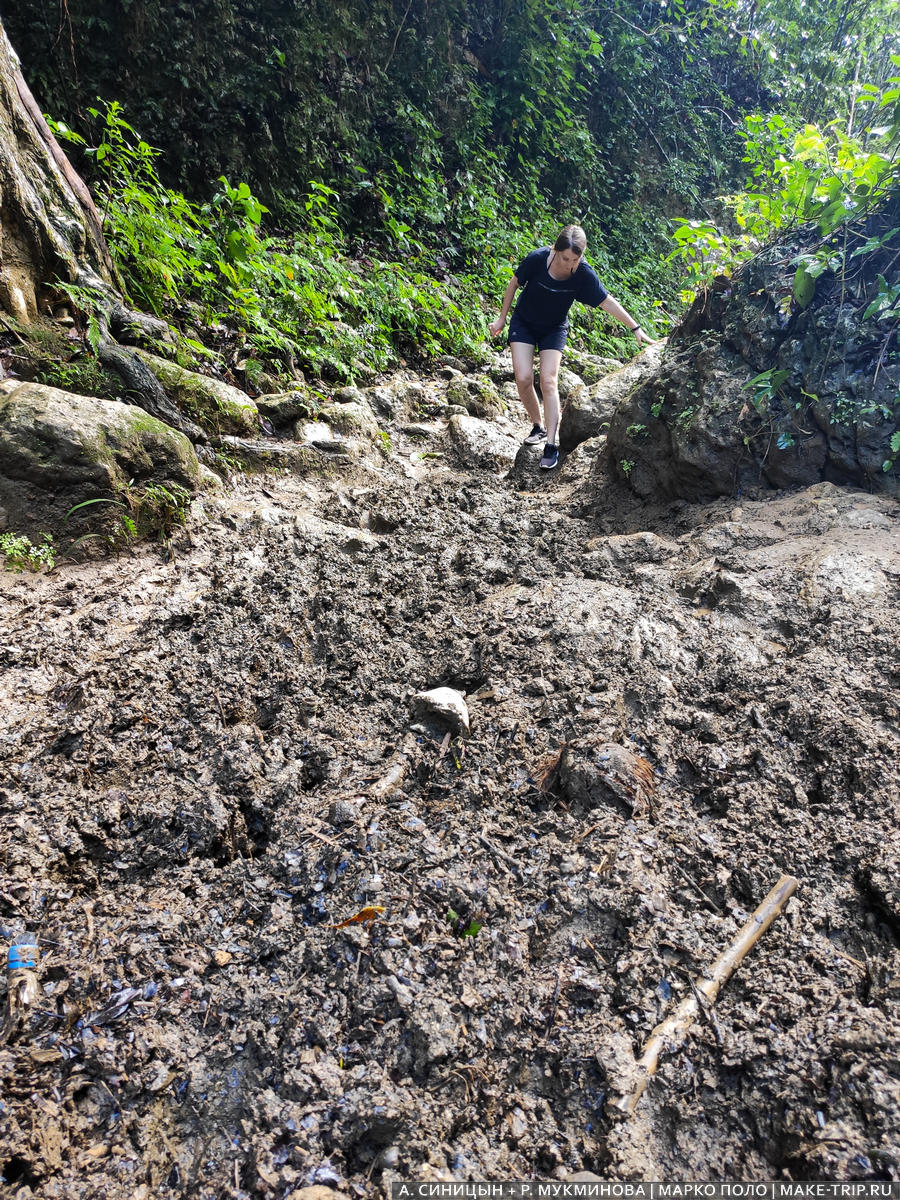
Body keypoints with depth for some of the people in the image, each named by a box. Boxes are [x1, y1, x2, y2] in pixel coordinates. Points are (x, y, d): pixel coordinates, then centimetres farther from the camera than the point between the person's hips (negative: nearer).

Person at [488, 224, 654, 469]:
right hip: (523, 323, 0)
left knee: (549, 382, -13)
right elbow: (514, 284, -6)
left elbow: (607, 302, -13)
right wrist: (501, 319, 0)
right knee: (523, 378, -14)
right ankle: (538, 427, 9)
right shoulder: (537, 259, -22)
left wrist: (636, 328, -13)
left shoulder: (583, 274, -20)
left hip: (554, 329, 0)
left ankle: (551, 444, -11)